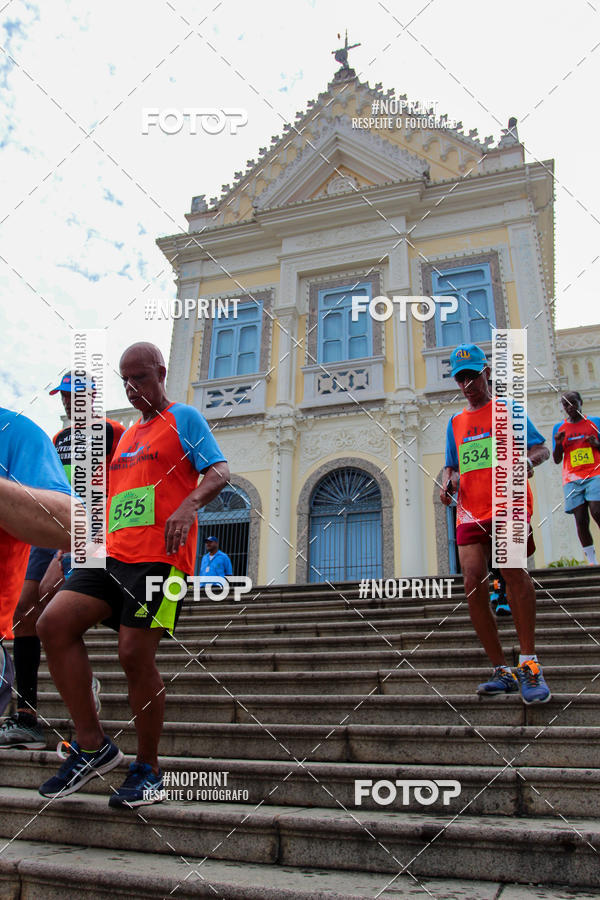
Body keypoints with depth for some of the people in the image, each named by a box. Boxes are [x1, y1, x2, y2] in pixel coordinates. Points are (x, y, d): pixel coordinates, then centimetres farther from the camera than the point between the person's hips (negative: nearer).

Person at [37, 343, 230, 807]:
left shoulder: (184, 418, 6)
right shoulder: (126, 434, 27)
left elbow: (219, 472, -7)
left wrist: (188, 505, -27)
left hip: (159, 556, -7)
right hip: (112, 553, 7)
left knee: (136, 655, -9)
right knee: (54, 623, -9)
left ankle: (148, 770, 11)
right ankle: (93, 745, 0)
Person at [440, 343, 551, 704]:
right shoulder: (456, 422, 23)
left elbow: (542, 448, 5)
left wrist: (528, 460, -18)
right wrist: (448, 481, 3)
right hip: (470, 509, 4)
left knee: (512, 565, -28)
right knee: (474, 582, -10)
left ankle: (530, 665, -18)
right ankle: (503, 672, 1)